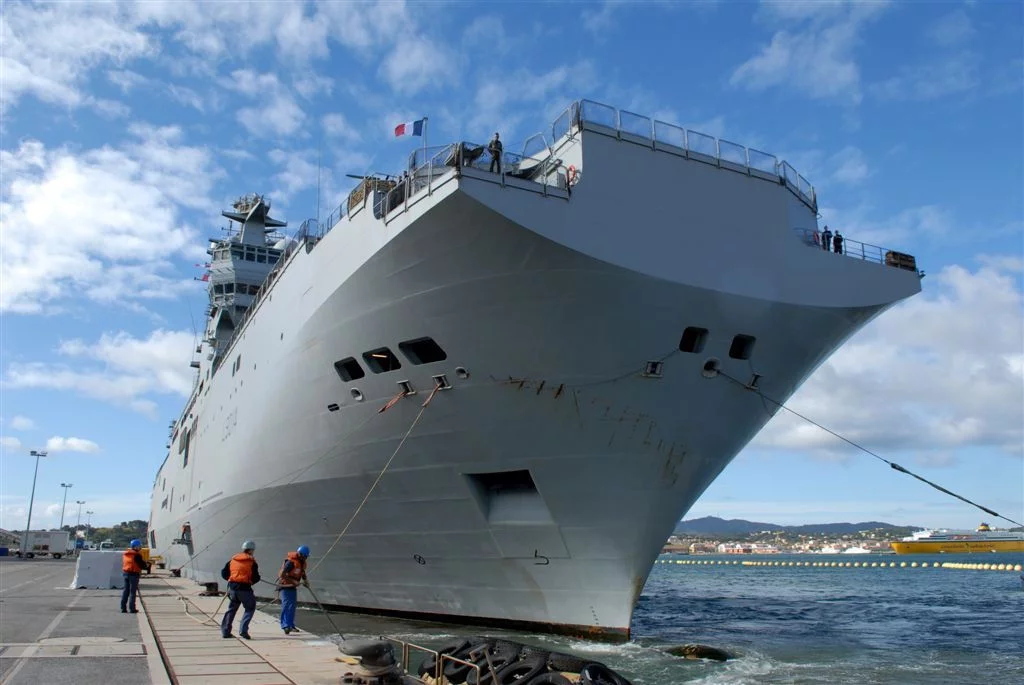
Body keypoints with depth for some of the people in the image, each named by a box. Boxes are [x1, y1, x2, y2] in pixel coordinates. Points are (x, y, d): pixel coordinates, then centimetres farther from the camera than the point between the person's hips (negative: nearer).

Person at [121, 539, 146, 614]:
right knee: (132, 591, -1)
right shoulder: (137, 555, -15)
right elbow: (142, 565, -13)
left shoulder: (125, 554, 9)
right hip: (134, 574, -7)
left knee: (126, 591, 13)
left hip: (125, 573, 7)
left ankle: (123, 608, 14)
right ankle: (132, 609, 2)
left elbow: (123, 564, 19)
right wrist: (146, 564, 9)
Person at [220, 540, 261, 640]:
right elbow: (256, 578, -5)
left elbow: (224, 573, 13)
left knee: (231, 609, 20)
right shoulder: (251, 562, -3)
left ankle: (225, 631, 21)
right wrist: (251, 581, 15)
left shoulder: (233, 559, 12)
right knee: (250, 608, 8)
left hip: (232, 587, 5)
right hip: (244, 588, -5)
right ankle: (243, 630, -6)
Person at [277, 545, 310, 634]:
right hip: (285, 585, -8)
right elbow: (282, 575, -28)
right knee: (286, 604, -14)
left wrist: (305, 580, 2)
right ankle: (285, 625, -15)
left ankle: (291, 625, 19)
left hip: (293, 586, 8)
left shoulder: (302, 561, 0)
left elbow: (303, 572, 19)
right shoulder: (291, 562, -26)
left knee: (292, 606, 11)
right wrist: (293, 581, -29)